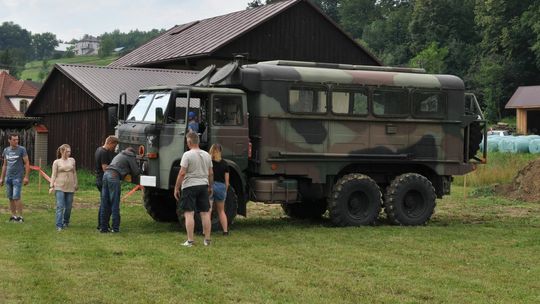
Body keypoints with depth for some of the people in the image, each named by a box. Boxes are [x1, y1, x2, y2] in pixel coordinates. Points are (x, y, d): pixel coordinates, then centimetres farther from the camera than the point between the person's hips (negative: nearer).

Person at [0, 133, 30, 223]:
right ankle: (13, 216, 13)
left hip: (17, 177, -5)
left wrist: (26, 177, -11)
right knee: (10, 198, 6)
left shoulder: (22, 149, -4)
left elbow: (27, 163, -5)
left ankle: (20, 217, -3)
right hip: (8, 177, 5)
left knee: (16, 197, -10)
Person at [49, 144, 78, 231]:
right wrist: (51, 186, -10)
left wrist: (76, 184, 15)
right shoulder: (57, 162, 2)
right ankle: (59, 225, -11)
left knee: (68, 207, 7)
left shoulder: (72, 160, 10)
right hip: (59, 187, -3)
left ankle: (65, 222, 26)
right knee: (60, 206, -10)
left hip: (70, 187, 3)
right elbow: (54, 175, -1)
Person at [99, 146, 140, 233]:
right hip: (114, 177, -7)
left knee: (105, 203, 8)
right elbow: (136, 171, 8)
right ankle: (115, 228, -2)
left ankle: (103, 227, 11)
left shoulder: (120, 155, 32)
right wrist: (136, 178, 28)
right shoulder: (131, 157, 9)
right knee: (115, 203, -4)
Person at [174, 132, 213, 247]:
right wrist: (210, 187, 24)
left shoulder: (187, 155, -11)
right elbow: (211, 174, 12)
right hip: (203, 185, 6)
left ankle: (190, 241, -6)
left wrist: (176, 188, -8)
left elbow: (182, 173, -15)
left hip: (189, 186, -6)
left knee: (189, 213, -3)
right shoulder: (206, 155, 8)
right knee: (205, 213, 9)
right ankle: (207, 240, 14)